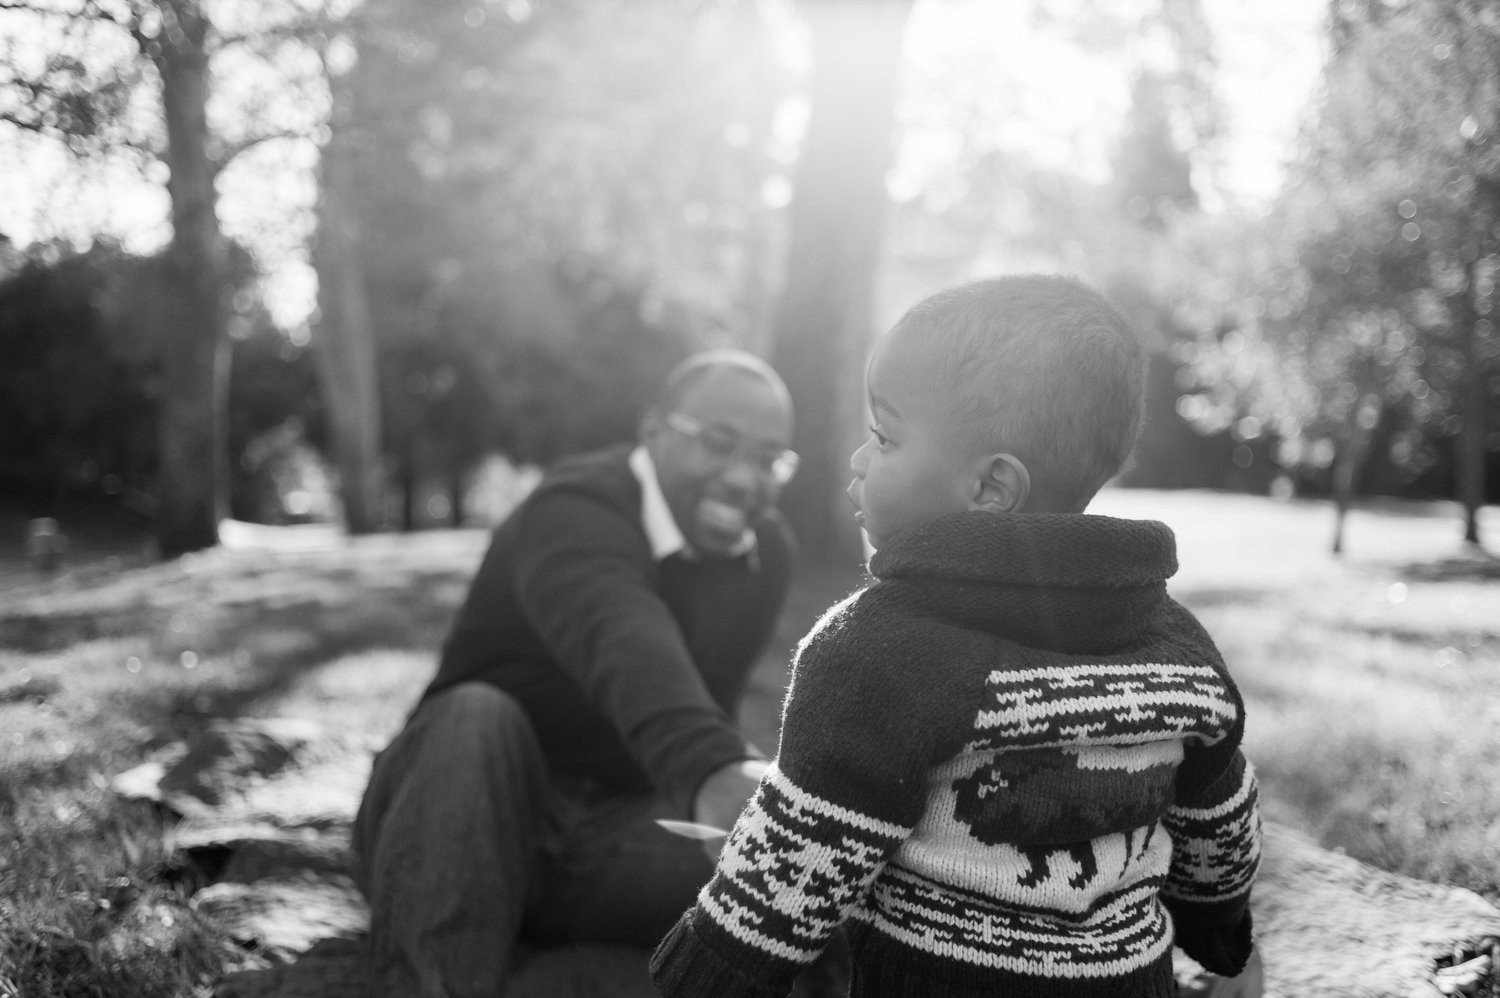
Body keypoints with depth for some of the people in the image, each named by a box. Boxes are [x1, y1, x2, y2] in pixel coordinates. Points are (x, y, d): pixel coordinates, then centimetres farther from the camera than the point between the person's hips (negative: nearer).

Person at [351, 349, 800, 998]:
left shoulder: (768, 552, 4)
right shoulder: (574, 513, -20)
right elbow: (624, 648, -43)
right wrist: (714, 773, -60)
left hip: (610, 840, 4)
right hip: (464, 825, -3)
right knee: (477, 716, -36)